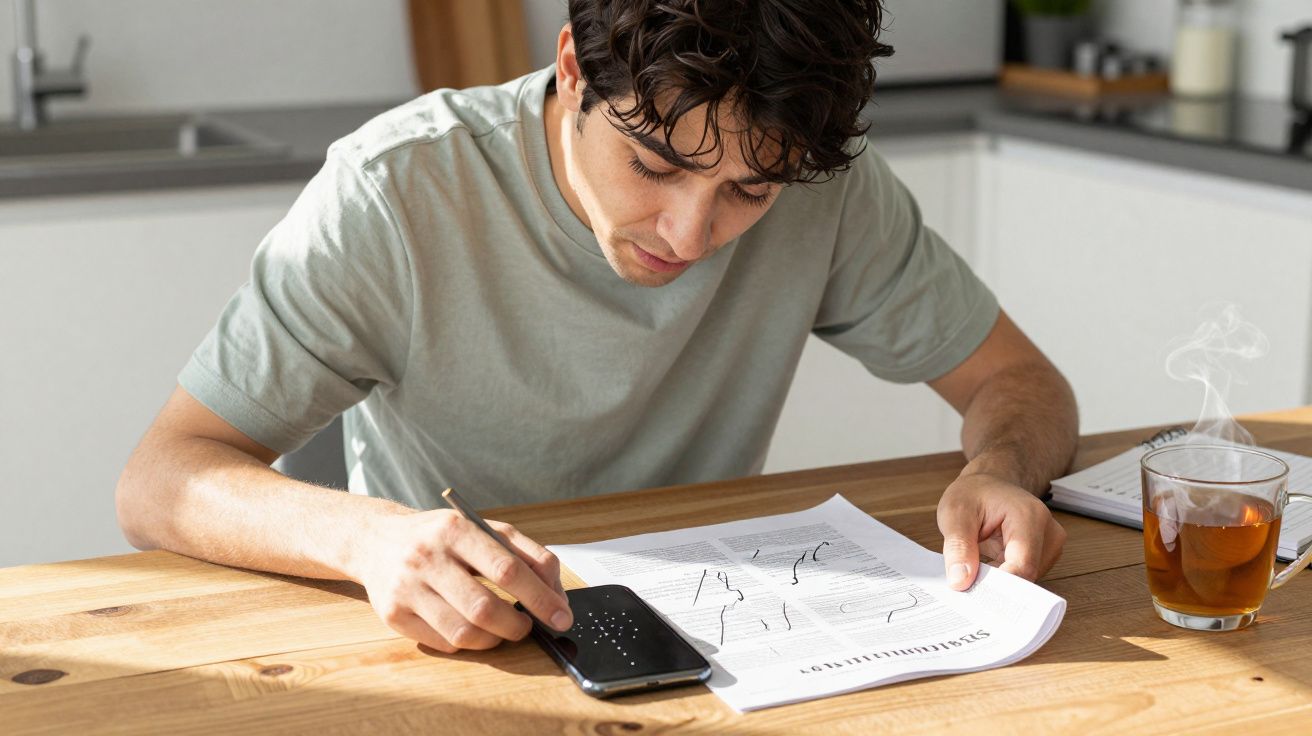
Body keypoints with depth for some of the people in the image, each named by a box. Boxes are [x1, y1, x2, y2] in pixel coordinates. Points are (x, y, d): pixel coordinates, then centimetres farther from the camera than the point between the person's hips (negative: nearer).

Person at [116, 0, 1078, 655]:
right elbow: (158, 482, -19)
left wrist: (1000, 472, -24)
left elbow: (1019, 382, -1)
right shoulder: (396, 195, -19)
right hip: (445, 648, -2)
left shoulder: (825, 188, -11)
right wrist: (368, 535, -38)